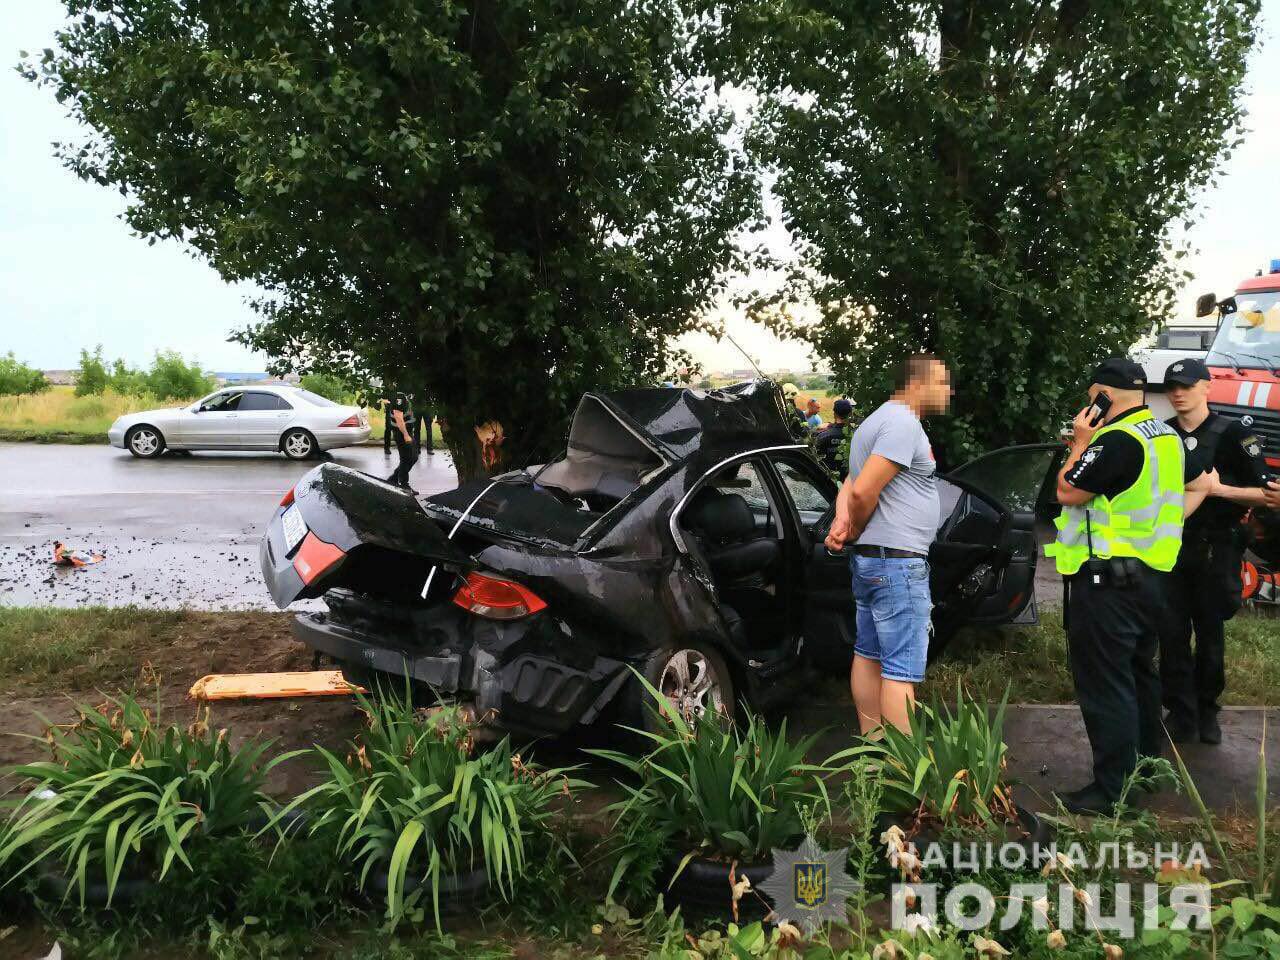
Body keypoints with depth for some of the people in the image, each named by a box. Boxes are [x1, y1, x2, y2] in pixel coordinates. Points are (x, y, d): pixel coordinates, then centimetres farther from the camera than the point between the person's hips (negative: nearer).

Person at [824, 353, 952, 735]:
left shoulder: (878, 421, 18)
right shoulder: (904, 422, -16)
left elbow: (850, 486, 13)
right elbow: (864, 491, -24)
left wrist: (842, 522, -6)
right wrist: (855, 531, -6)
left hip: (868, 560, 10)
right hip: (897, 562, -10)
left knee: (869, 656, 13)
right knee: (902, 671, -8)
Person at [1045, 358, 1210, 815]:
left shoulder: (1116, 439, -19)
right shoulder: (1165, 436, 11)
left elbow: (1068, 491, -17)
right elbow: (1199, 485, 24)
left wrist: (1081, 442, -6)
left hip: (1109, 580, -10)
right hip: (1150, 573, 10)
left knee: (1105, 685, -4)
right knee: (1139, 674, 22)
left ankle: (1113, 791, 0)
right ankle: (1147, 764, 36)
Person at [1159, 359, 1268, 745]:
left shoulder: (1232, 433, -6)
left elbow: (1266, 493, -10)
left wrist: (1220, 488, -21)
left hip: (1215, 549, -3)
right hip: (1170, 547, 3)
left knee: (1210, 633, 9)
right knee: (1171, 633, 1)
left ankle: (1206, 710, 24)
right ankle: (1181, 714, 10)